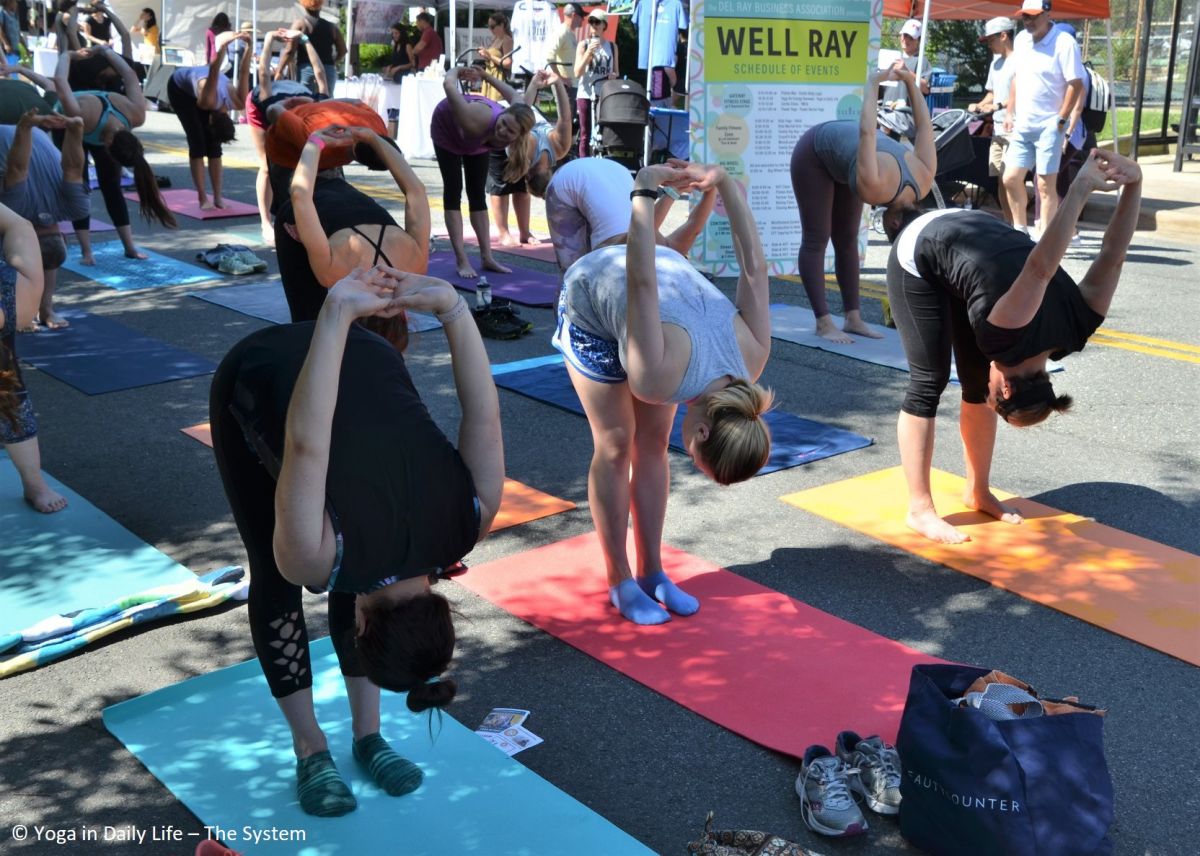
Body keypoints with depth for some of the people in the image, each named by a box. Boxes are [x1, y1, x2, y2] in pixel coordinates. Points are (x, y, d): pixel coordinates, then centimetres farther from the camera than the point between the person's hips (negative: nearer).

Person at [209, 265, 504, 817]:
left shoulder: (465, 522, -22)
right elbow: (306, 448, -41)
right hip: (253, 380, -3)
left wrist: (451, 306, -22)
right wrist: (335, 317, -43)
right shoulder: (318, 559, -33)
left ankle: (367, 735, 18)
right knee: (275, 575, 2)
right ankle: (309, 748, 16)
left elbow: (483, 413, -22)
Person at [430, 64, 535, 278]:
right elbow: (449, 85, -41)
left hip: (477, 141, 4)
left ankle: (487, 257, 8)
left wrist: (485, 75, 0)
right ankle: (461, 260, -11)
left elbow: (513, 94, -14)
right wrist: (457, 71, -18)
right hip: (446, 127, -4)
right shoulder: (476, 122, -49)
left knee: (478, 194, 5)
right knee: (453, 190, -9)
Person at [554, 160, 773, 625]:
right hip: (591, 291, -5)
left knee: (651, 444, 7)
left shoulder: (751, 358, -25)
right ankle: (620, 583, 11)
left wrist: (724, 181, -12)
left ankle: (652, 572, 18)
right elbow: (641, 283, -43)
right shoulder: (658, 378, -42)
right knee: (616, 446, -2)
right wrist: (645, 191, -36)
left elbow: (753, 269, -19)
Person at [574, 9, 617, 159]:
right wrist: (589, 52, -17)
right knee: (585, 135, 0)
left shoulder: (612, 46, 9)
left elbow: (617, 72, 17)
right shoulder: (583, 44, 3)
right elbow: (577, 73, -6)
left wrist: (614, 75, -8)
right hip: (586, 95, -1)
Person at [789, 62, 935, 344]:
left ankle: (853, 318, 6)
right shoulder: (875, 188, -41)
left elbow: (924, 127, -11)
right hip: (814, 153, -6)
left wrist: (911, 82, -1)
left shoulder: (923, 179, -20)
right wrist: (873, 84, -24)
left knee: (847, 240, 5)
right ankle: (824, 323, -6)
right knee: (817, 240, -6)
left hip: (843, 150, 6)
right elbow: (866, 131, -38)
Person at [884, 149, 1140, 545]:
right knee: (929, 382, -7)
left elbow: (1111, 258, -18)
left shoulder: (1072, 330, -18)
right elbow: (1040, 270, -48)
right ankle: (920, 510, -1)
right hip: (920, 251, -6)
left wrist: (1133, 185, -23)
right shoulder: (1010, 339, -35)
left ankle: (977, 492, 20)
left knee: (977, 386, 6)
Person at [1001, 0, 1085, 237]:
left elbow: (1075, 84, -14)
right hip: (1022, 124, 7)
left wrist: (1061, 120, -16)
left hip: (1049, 125, -7)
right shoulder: (1021, 39, 9)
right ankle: (1020, 231, 22)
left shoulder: (1064, 43, -13)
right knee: (1011, 179, 8)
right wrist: (1010, 114, 13)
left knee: (1045, 184, -4)